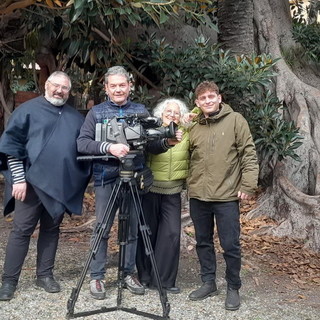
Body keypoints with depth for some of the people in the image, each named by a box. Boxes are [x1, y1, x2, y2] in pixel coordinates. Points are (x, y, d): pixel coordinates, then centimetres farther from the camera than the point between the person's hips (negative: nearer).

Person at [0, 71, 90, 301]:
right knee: (22, 230, 1)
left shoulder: (76, 117, 14)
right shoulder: (28, 109, 1)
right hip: (33, 181, -4)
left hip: (62, 185, 4)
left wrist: (83, 179, 3)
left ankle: (45, 275, 23)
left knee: (51, 229, 11)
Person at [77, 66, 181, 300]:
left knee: (133, 230, 9)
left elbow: (152, 145, 8)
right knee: (102, 229, 3)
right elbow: (82, 142, -8)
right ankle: (97, 277, 16)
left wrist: (167, 142, -13)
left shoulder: (141, 111, 9)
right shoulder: (97, 112, 4)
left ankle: (129, 274, 24)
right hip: (106, 179, -2)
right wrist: (109, 147, -23)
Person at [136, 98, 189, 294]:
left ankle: (165, 279, 6)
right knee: (148, 233, 6)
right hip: (150, 189, -1)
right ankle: (145, 277, 21)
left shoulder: (186, 135, 5)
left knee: (172, 234, -6)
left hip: (173, 192, 2)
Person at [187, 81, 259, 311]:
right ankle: (209, 283, 29)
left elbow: (249, 154, -5)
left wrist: (248, 185, -10)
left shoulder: (235, 120, -2)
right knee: (203, 242, 13)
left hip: (227, 196, -4)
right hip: (198, 196, 5)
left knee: (230, 245, 2)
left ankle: (233, 288, 19)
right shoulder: (194, 127, 10)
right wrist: (190, 184, 8)